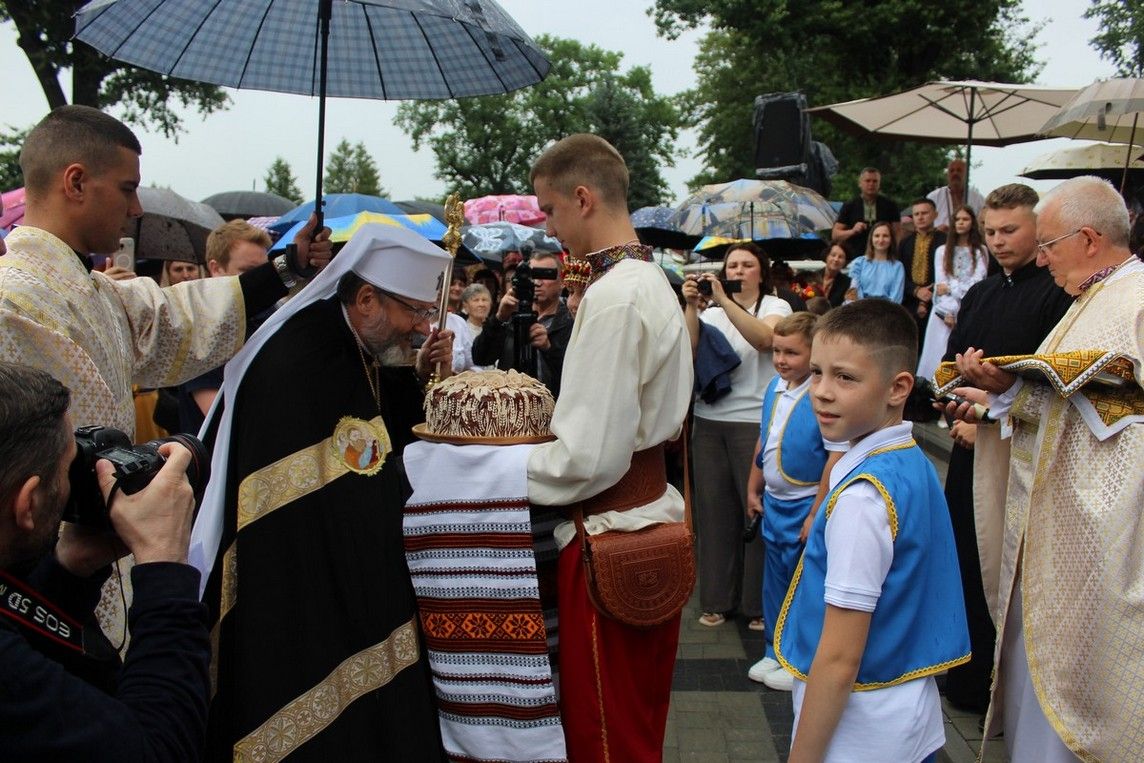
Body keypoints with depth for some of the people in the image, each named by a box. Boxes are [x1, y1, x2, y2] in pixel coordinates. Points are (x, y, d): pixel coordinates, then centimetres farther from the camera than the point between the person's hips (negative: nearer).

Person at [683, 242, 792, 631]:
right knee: (713, 508, 7)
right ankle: (716, 599, 19)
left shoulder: (776, 307, 3)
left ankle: (758, 603, 13)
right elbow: (688, 354, -3)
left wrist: (723, 300, -24)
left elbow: (764, 339, -19)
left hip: (756, 421, -3)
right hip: (709, 420, 3)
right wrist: (692, 306, -13)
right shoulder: (710, 310, 11)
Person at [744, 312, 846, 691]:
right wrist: (754, 490, 17)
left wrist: (816, 514, -19)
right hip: (774, 503, 8)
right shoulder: (775, 388, 3)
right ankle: (776, 652, 35)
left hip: (806, 506, -7)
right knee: (775, 582, 19)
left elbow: (837, 458, -21)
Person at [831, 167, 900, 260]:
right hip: (855, 259, 0)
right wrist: (852, 231, -11)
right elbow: (835, 235, 6)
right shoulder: (849, 206, 7)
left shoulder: (889, 206, 9)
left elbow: (896, 234, 9)